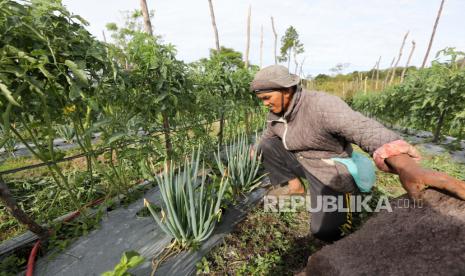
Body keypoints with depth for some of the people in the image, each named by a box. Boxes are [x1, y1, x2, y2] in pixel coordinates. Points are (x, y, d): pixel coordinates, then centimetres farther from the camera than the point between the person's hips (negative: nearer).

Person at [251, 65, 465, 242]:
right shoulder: (276, 112, -4)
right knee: (266, 145, -7)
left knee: (325, 231, -14)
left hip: (328, 171, -6)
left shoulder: (319, 105, -31)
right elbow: (269, 134, 17)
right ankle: (294, 185, 8)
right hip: (298, 161, 7)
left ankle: (346, 196, 16)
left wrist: (405, 167, -61)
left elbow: (364, 129, -46)